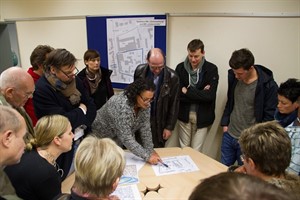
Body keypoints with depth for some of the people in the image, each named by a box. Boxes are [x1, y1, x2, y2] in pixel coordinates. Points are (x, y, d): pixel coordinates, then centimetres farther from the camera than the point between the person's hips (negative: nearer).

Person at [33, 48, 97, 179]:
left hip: (84, 140, 6)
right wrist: (81, 111, -8)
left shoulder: (75, 81, 2)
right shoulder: (41, 90, -20)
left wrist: (80, 124, -14)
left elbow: (91, 106, 3)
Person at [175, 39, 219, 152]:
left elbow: (210, 95, -16)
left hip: (202, 117, -2)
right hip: (184, 115, 2)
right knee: (183, 150, 14)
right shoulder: (180, 68, -2)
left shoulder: (211, 69, -7)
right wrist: (200, 94, -15)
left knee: (196, 151, 6)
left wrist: (187, 92, -14)